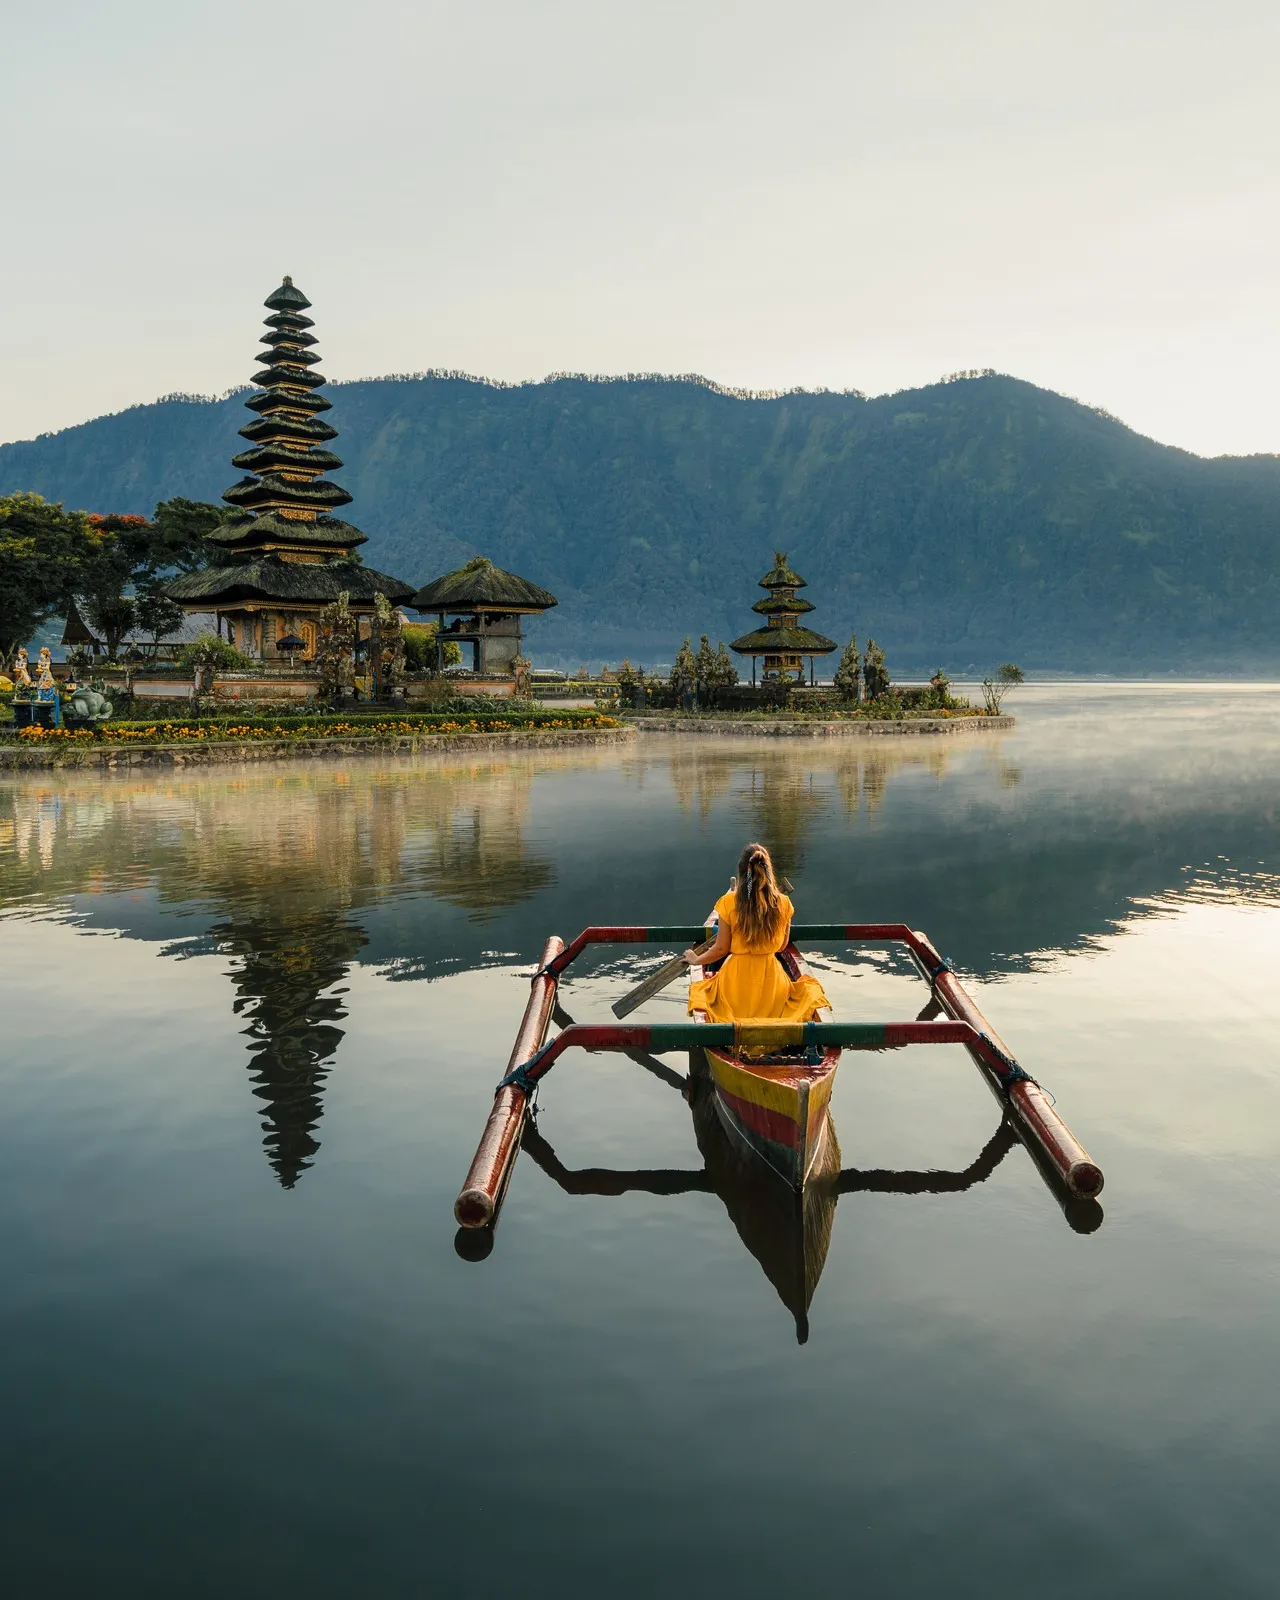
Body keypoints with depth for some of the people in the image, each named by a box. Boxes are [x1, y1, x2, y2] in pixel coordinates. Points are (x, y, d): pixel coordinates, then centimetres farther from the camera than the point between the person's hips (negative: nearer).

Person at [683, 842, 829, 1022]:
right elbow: (782, 945, 7)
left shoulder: (729, 902, -13)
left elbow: (721, 948, -5)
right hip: (771, 979, 2)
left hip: (737, 979, -2)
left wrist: (696, 960, 15)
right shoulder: (783, 903, -7)